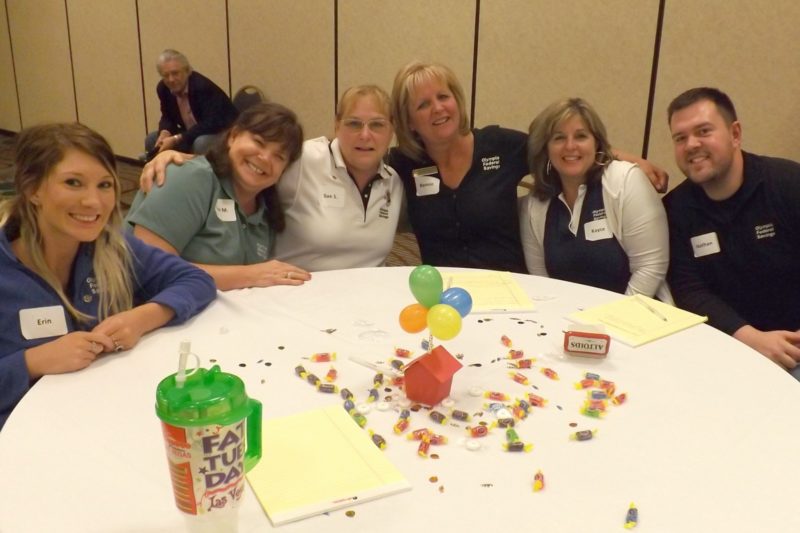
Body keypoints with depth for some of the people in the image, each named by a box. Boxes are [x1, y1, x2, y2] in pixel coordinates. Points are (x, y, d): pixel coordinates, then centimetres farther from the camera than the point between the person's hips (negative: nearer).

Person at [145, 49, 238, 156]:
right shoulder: (163, 88, -4)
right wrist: (165, 133, -17)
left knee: (201, 143, -38)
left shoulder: (203, 86, -26)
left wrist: (176, 139, -34)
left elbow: (210, 124, -31)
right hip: (192, 134, 7)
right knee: (151, 140, -1)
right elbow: (168, 117, 8)